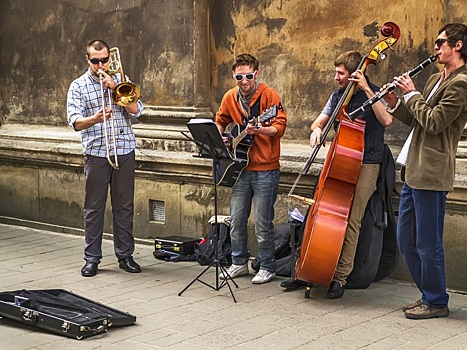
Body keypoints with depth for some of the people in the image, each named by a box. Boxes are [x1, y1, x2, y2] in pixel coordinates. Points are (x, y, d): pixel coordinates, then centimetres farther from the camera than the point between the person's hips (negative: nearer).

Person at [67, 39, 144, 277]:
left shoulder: (121, 80, 10)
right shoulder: (78, 86, 4)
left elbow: (136, 110, -2)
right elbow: (75, 122, -8)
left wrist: (114, 87, -11)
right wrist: (96, 118, -27)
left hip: (124, 151, 2)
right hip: (96, 153, -2)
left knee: (124, 206, 7)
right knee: (94, 207, 2)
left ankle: (125, 255, 16)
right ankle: (92, 258, 10)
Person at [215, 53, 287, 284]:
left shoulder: (268, 94, -10)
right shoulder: (230, 98, 7)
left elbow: (280, 126, -16)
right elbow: (221, 122, 23)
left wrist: (259, 130, -34)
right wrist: (220, 137, 3)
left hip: (265, 169, -6)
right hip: (241, 167, 6)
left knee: (262, 223, -2)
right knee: (236, 220, 11)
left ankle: (267, 267, 12)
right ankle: (239, 263, 26)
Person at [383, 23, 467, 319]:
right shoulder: (436, 80, 18)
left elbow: (434, 122, -19)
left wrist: (413, 94, -8)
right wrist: (396, 103, 6)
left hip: (431, 174, -10)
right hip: (414, 172, 10)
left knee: (427, 243, -2)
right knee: (406, 239, 15)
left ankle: (436, 302, 12)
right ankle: (429, 294, 27)